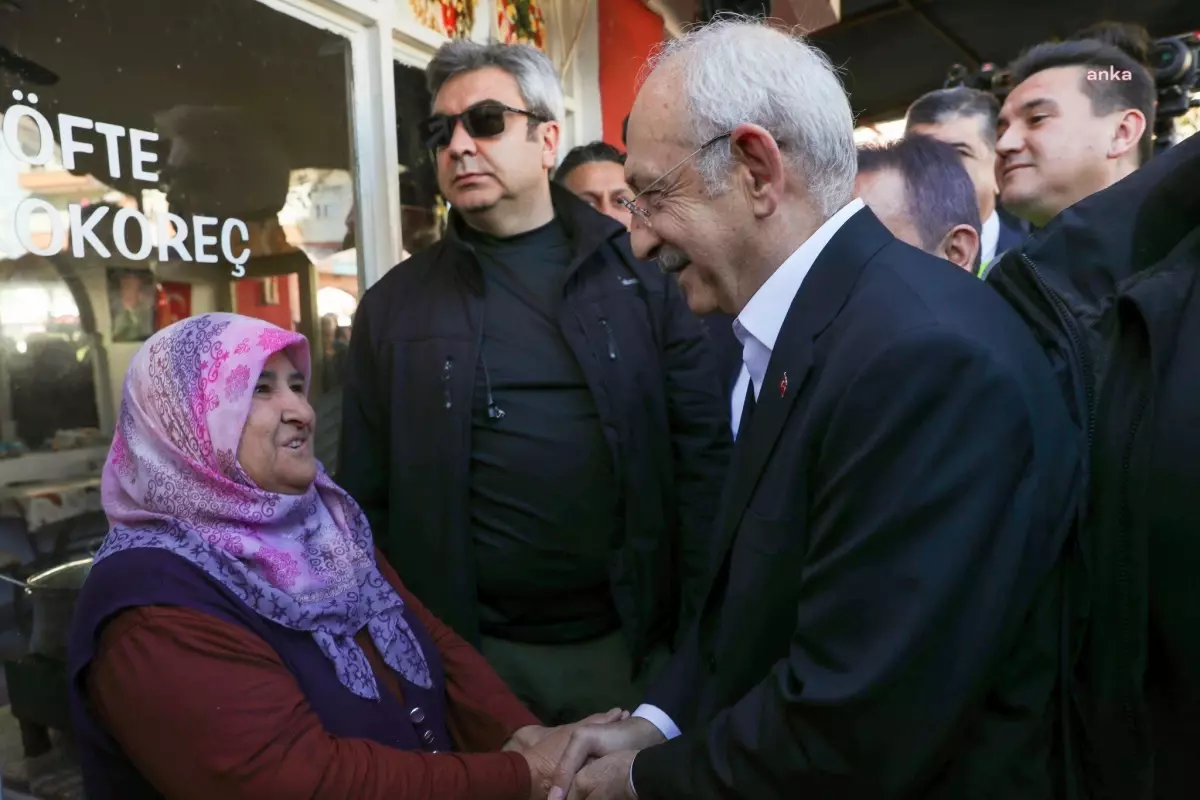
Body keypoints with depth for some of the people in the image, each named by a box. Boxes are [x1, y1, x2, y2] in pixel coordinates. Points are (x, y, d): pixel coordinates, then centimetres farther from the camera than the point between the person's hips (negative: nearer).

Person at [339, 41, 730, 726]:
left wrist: (704, 636, -6)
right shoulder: (394, 307, 3)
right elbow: (368, 501, 4)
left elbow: (705, 456, -1)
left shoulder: (640, 274, 0)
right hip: (470, 655, 1)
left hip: (630, 642, 0)